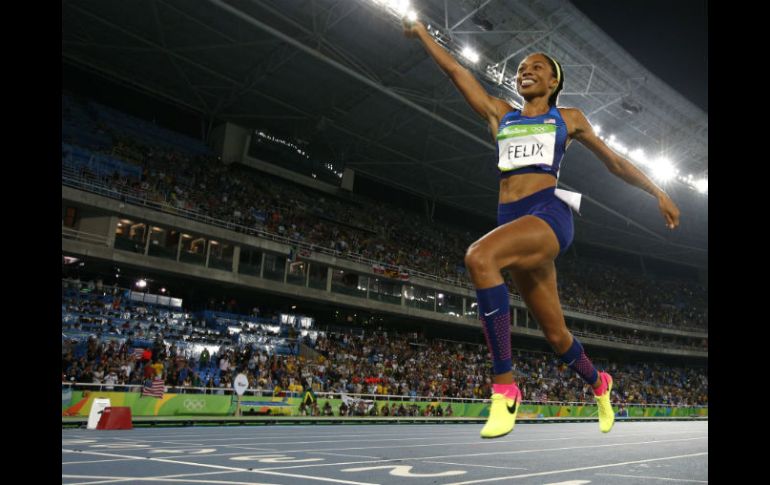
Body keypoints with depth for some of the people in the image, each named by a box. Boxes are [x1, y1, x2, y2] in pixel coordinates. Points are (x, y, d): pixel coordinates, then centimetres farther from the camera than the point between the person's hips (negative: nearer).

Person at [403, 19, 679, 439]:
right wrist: (421, 32, 31)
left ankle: (505, 388, -30)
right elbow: (455, 71, 26)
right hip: (512, 222, 4)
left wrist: (658, 193, 24)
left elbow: (613, 161, 25)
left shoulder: (568, 118, 17)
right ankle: (599, 383, 42)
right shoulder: (499, 114, 23)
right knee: (555, 333, 10)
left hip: (549, 214, -4)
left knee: (479, 258, -35)